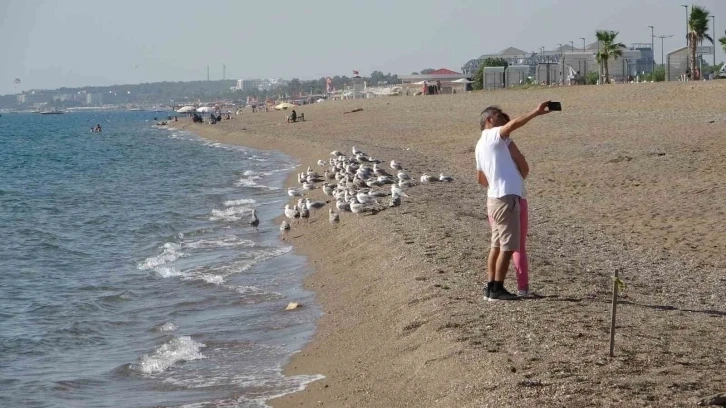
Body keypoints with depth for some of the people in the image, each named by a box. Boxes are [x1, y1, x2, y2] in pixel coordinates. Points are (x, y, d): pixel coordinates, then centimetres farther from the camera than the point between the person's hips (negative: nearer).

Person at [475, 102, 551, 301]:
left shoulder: (481, 145, 20)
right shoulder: (492, 135, -7)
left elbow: (480, 178, 27)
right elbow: (513, 124, -28)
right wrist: (536, 112, -27)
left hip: (495, 197, 10)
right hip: (506, 198, -10)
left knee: (497, 245, 13)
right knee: (508, 246, -6)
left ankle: (491, 286, 14)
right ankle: (497, 289, -4)